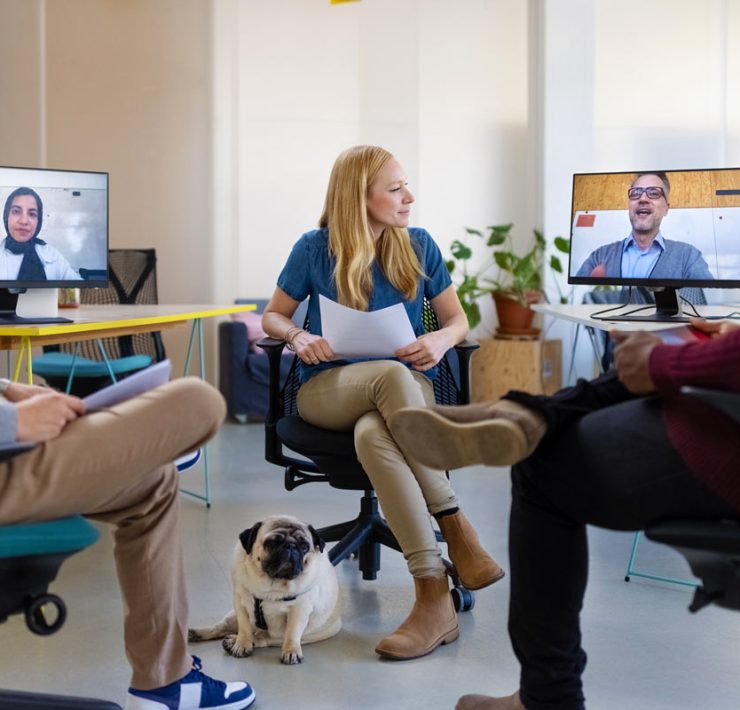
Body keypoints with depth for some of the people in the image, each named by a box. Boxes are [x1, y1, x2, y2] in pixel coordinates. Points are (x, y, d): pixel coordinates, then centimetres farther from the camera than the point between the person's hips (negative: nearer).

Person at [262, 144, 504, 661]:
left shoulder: (418, 245, 4)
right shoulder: (315, 249, 0)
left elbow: (457, 319, 10)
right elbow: (273, 316, 9)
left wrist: (442, 340, -14)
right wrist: (298, 336, -14)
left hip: (405, 389, 1)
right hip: (329, 387, -1)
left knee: (374, 436, -39)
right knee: (392, 375, -39)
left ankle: (434, 598, -40)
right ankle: (457, 530, -34)